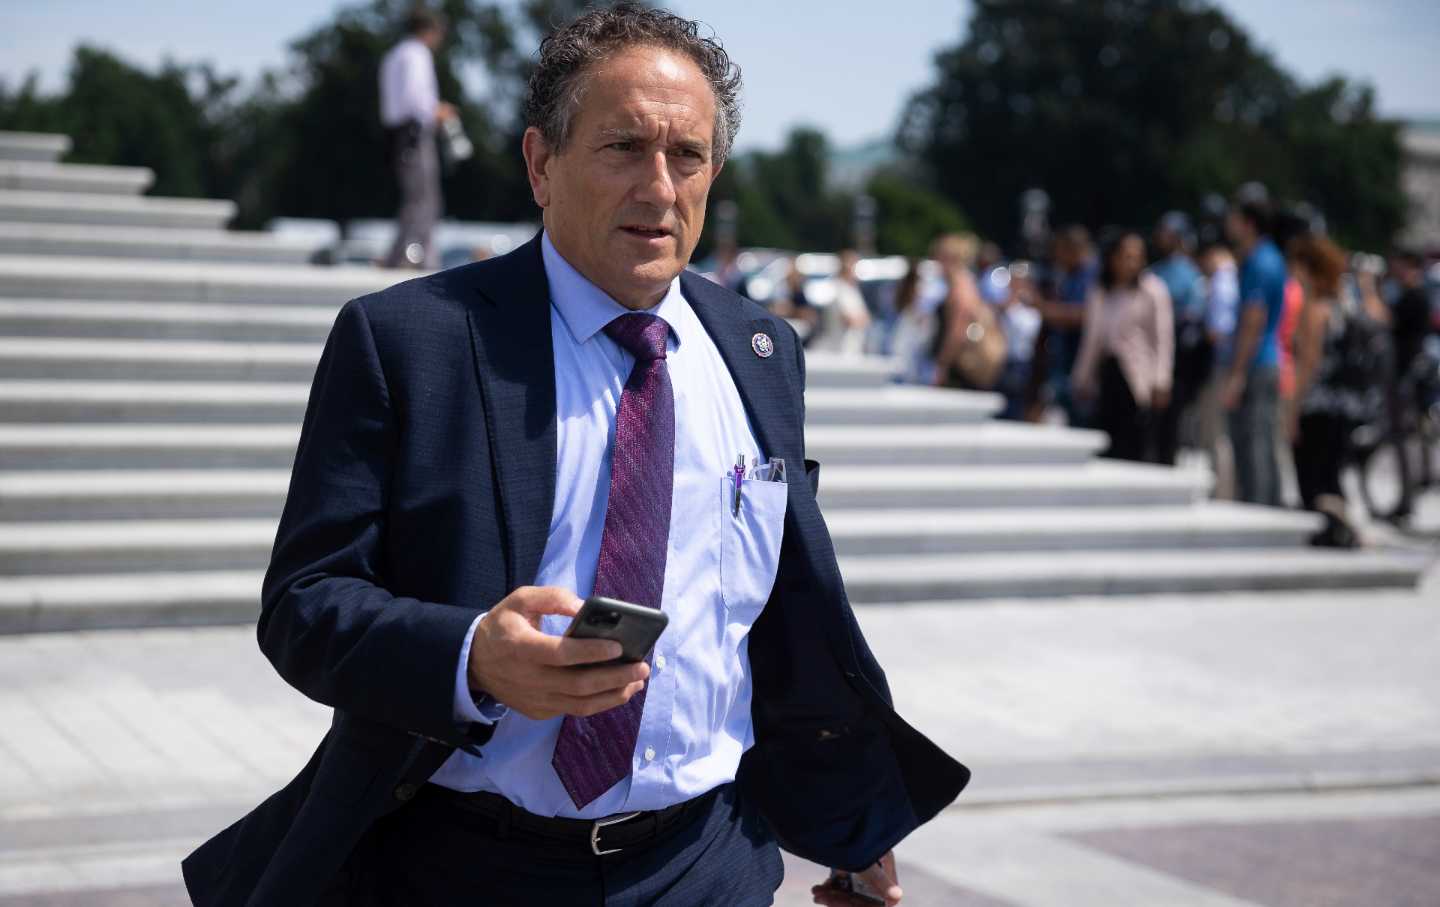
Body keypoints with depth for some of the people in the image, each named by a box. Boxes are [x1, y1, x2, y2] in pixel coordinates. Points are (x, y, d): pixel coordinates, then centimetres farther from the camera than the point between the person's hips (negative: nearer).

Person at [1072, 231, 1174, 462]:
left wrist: (1161, 384, -11)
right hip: (1109, 374, 5)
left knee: (1139, 449, -9)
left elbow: (1164, 339, -4)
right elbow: (1091, 340, 17)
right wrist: (1083, 381, 15)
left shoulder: (1153, 289, 0)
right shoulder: (1098, 295, 12)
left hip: (1139, 379, -5)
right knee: (1111, 449, 3)